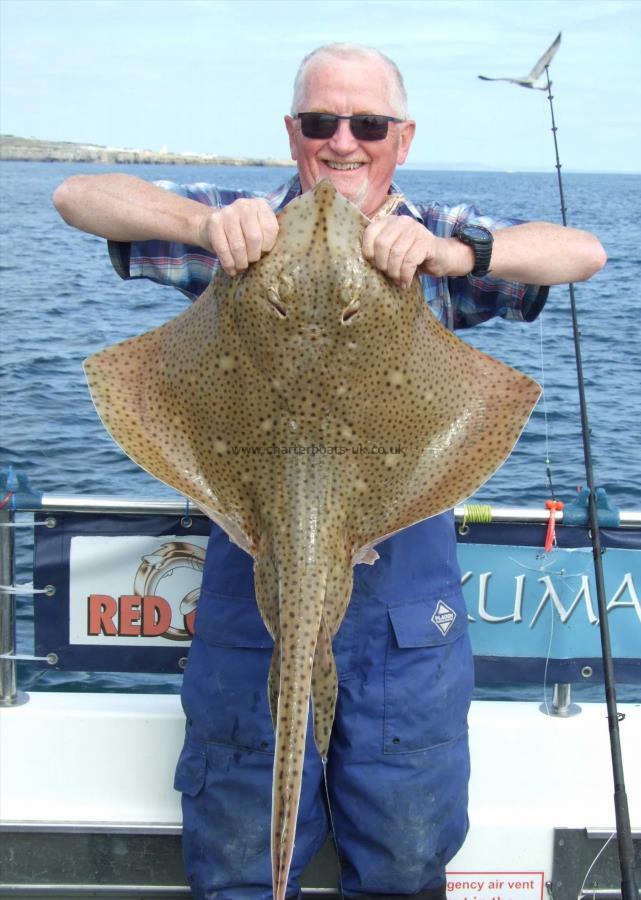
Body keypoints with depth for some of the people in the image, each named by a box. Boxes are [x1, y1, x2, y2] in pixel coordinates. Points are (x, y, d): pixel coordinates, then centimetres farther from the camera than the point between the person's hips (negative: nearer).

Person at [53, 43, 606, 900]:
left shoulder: (440, 237, 3)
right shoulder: (245, 229, 1)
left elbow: (585, 252, -10)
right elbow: (78, 195, -8)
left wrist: (453, 251, -27)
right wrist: (204, 222, -26)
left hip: (406, 604, 1)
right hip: (255, 590, 0)